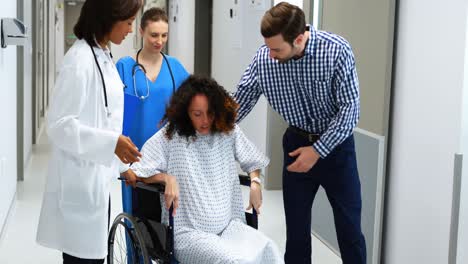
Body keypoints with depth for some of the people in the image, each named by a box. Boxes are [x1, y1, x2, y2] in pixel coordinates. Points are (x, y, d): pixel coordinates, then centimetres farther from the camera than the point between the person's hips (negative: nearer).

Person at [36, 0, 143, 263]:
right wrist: (111, 143, -28)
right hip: (81, 181, -9)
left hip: (97, 177, 9)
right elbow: (59, 125, -19)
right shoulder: (80, 60, -17)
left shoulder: (104, 56, 10)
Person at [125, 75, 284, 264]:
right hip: (189, 232, -4)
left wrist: (255, 181, 5)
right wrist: (167, 178, -19)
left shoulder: (229, 132, 9)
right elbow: (132, 172, -4)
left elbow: (251, 161, 25)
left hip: (230, 225, 4)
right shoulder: (169, 138, -2)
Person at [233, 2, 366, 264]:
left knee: (350, 228, 6)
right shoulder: (263, 58, -14)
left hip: (336, 144, -2)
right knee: (296, 227, 10)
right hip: (297, 143, 3)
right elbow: (238, 104, -2)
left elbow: (349, 108, -19)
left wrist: (318, 150, -21)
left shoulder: (337, 50, -23)